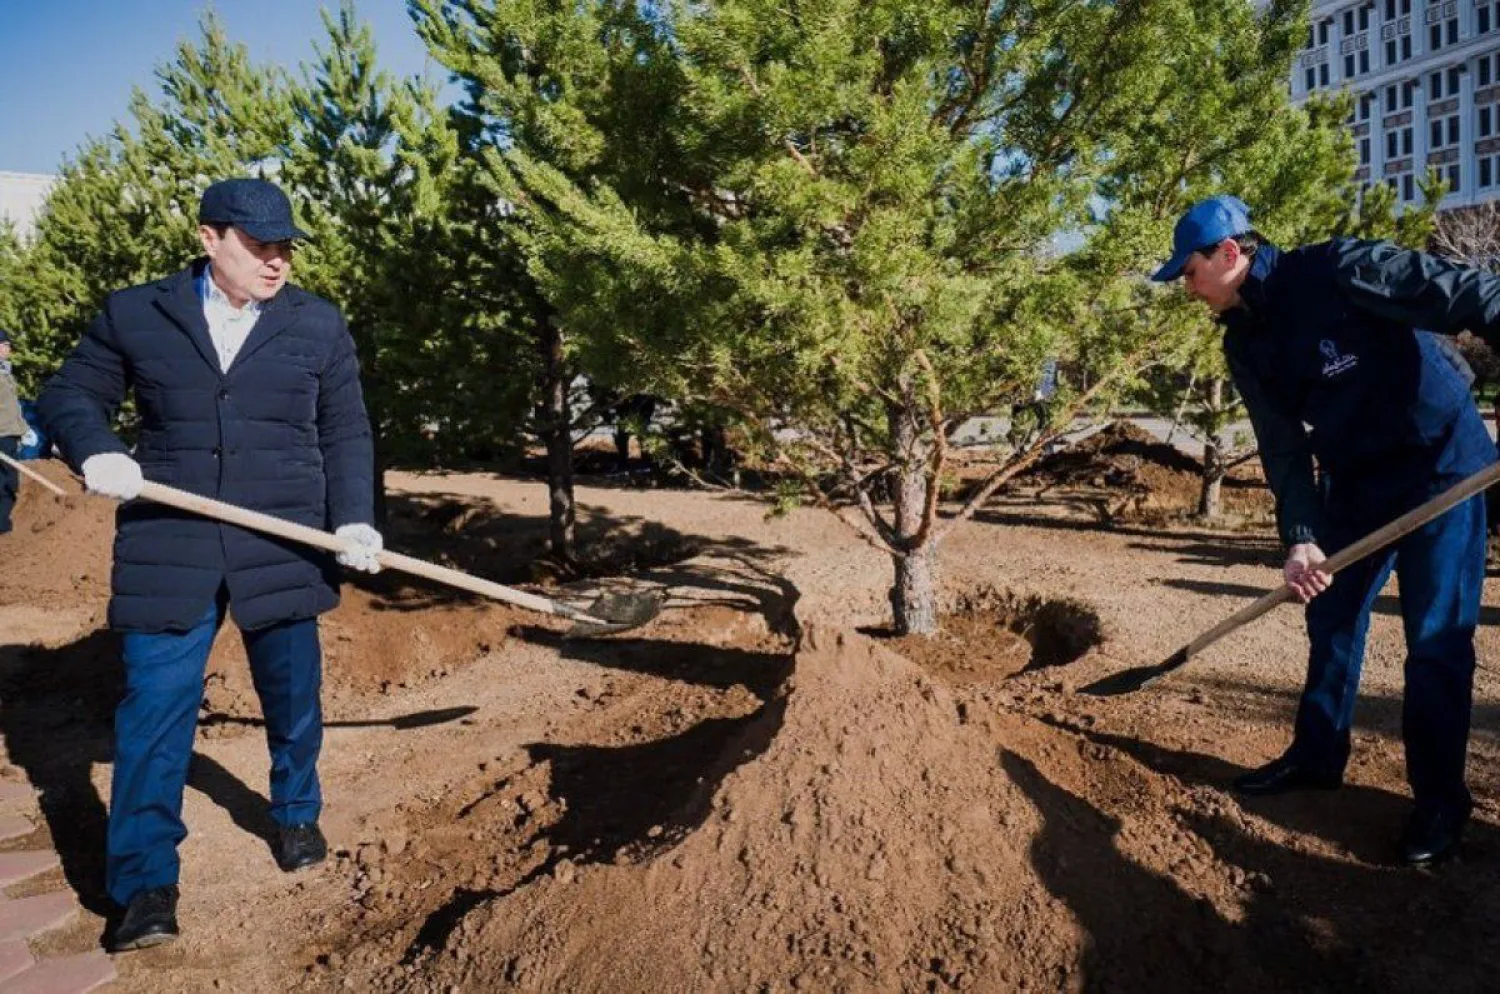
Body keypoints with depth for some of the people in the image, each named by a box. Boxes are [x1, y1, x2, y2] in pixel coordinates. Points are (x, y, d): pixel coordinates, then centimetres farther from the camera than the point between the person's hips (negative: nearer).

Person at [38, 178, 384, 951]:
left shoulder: (318, 325, 4)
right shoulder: (133, 315, 4)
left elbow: (346, 433, 5)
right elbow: (68, 396, 10)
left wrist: (355, 519, -9)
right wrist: (95, 451, -13)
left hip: (286, 544, 1)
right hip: (169, 545, 0)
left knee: (292, 697, 12)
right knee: (155, 702, -1)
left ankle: (295, 815, 37)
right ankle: (145, 882, 11)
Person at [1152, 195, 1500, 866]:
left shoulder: (1340, 271, -21)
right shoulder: (1245, 344, 0)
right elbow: (1284, 447, -1)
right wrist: (1301, 537, -10)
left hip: (1440, 467, -7)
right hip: (1355, 482, 7)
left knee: (1436, 638, -3)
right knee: (1330, 616, 13)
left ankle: (1439, 799, 12)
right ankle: (1318, 755, 29)